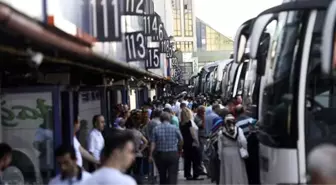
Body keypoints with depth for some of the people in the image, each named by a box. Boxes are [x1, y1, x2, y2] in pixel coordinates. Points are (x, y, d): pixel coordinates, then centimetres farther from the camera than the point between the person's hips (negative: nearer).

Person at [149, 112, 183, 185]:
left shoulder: (156, 129, -4)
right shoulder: (175, 128, -5)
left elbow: (153, 143, -9)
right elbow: (181, 140, 8)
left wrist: (150, 155, -3)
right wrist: (179, 148, 27)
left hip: (160, 155, 2)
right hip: (173, 154, -2)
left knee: (162, 175, 18)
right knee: (172, 175, -3)